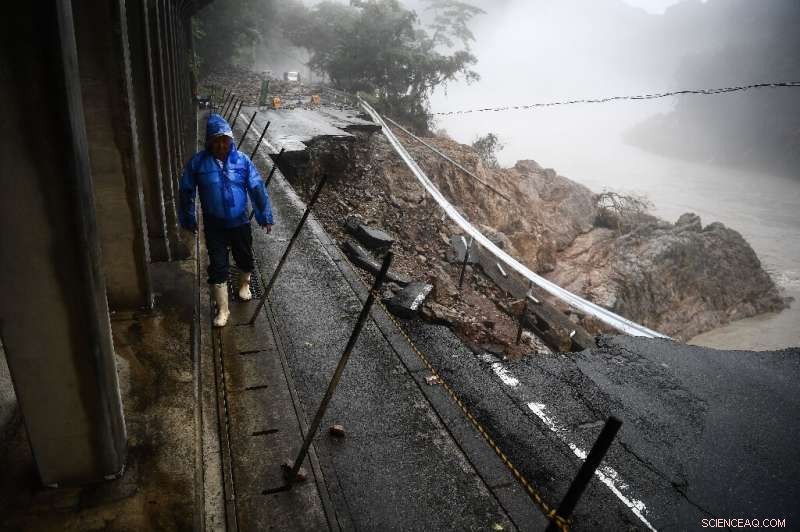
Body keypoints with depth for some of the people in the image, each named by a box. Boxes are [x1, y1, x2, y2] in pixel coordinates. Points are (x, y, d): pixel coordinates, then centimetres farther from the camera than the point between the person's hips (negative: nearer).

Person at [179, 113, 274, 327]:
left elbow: (257, 188, -3)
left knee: (245, 258, 19)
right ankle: (223, 309, 15)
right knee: (217, 267, 1)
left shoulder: (242, 160, -9)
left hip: (240, 223, 1)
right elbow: (186, 192, 0)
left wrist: (265, 216, -1)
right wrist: (188, 219, 6)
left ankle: (244, 284, 50)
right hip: (214, 226, -1)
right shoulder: (198, 162, -11)